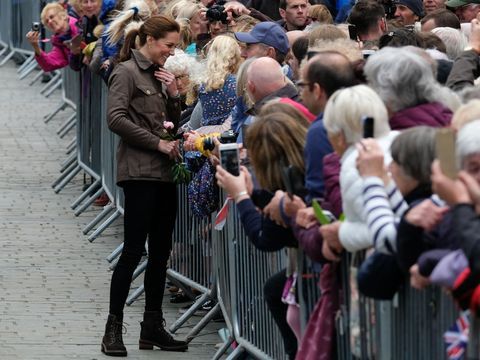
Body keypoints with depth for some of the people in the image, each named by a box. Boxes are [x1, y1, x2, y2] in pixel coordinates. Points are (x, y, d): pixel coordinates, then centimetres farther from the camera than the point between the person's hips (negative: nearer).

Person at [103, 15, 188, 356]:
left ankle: (153, 327, 12)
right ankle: (113, 329, -6)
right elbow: (116, 118, -17)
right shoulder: (126, 72, -6)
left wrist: (173, 94, 5)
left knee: (161, 251, 8)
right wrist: (158, 143, -16)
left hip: (164, 172, 8)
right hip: (140, 171, -8)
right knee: (134, 249, -10)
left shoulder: (159, 75, 18)